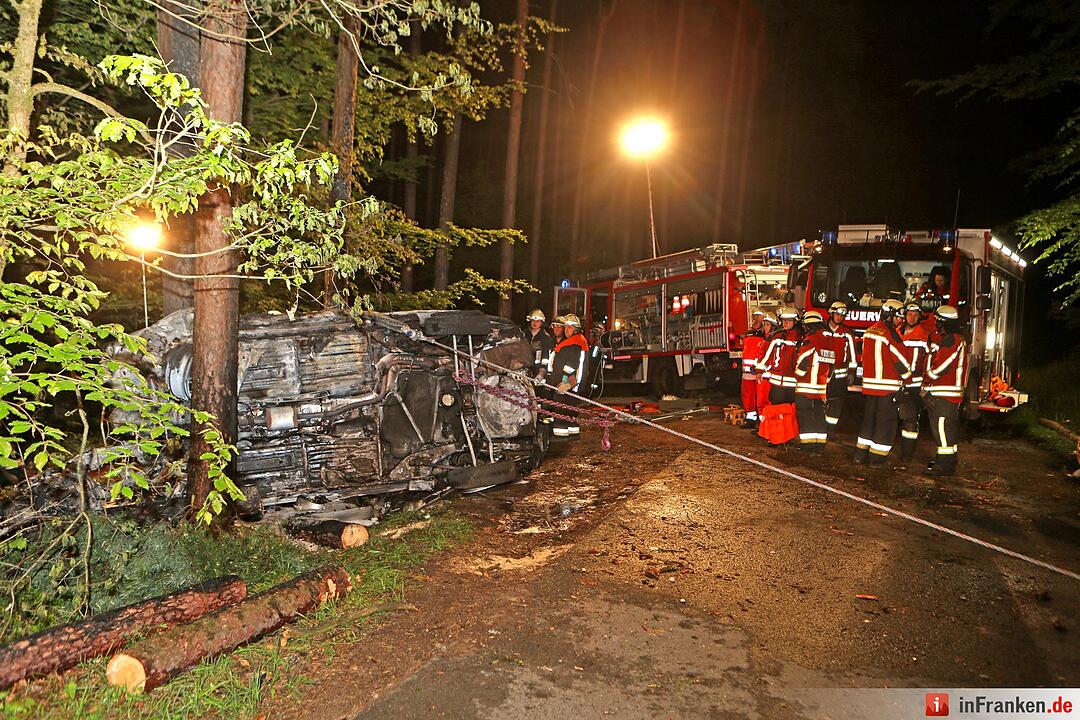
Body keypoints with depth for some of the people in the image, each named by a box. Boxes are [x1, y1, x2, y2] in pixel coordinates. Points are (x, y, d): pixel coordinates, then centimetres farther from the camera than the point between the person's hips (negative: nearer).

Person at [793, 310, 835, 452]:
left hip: (806, 386, -7)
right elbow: (831, 365, 14)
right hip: (821, 386, 7)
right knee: (819, 414, 12)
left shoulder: (809, 341, -14)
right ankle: (820, 443, 14)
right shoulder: (829, 341, 9)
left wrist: (797, 377, 1)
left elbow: (802, 363, -15)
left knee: (804, 414, 0)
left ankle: (807, 442, 0)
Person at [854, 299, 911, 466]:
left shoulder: (869, 331, 10)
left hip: (869, 382, 7)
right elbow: (900, 359, -11)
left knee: (868, 419, 16)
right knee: (886, 421, 2)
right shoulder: (890, 333, -15)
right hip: (888, 385, -7)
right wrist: (907, 376, 5)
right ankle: (877, 458, 4)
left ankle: (861, 454, 17)